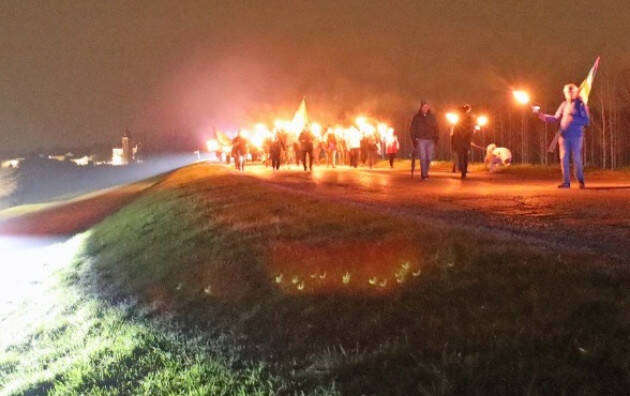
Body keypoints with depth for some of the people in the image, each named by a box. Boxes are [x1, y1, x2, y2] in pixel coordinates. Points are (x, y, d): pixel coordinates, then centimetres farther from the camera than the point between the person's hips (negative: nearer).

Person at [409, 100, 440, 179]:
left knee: (429, 158, 2)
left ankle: (425, 172, 21)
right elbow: (412, 129, 3)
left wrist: (436, 138, 0)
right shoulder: (417, 117, 3)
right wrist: (414, 139, -5)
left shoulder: (432, 117, 8)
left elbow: (436, 127, 11)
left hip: (430, 140, 2)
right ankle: (424, 174, -7)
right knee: (423, 157, -11)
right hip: (421, 140, -2)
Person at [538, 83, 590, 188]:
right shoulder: (564, 105, 12)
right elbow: (556, 118, 14)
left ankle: (581, 181, 10)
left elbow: (586, 121, -8)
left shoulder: (581, 105, -2)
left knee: (576, 158, -4)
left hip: (576, 135, -4)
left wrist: (573, 119, -21)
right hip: (564, 135, 4)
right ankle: (566, 182, 6)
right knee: (564, 158, 1)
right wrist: (545, 117, -1)